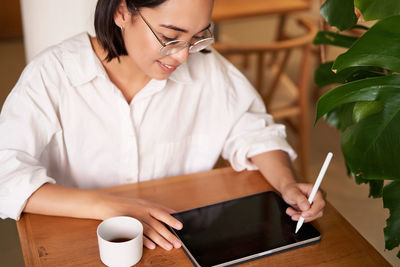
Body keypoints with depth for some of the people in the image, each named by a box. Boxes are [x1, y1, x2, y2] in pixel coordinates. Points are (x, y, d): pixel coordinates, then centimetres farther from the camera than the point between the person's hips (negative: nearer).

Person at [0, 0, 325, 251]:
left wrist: (286, 183, -12)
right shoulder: (53, 73, -13)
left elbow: (253, 131, 7)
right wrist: (109, 206, -30)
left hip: (183, 244, 3)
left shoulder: (206, 67, -6)